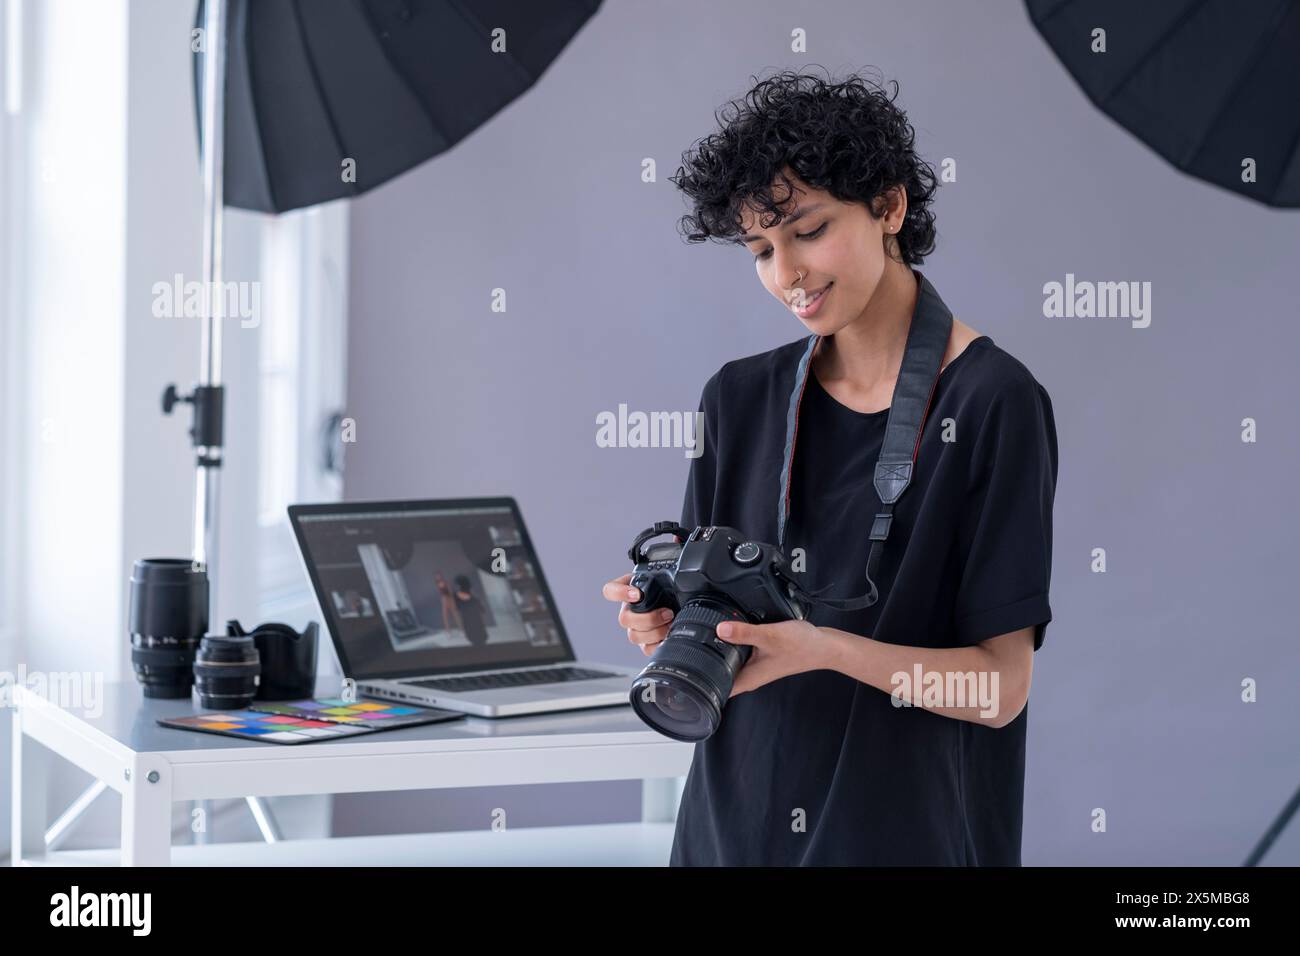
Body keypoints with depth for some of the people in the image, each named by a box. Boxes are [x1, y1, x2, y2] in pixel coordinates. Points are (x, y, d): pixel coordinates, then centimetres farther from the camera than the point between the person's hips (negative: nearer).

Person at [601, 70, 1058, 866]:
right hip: (740, 816, 4)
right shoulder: (741, 399, 3)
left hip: (911, 827, -4)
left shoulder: (993, 403, -11)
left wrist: (825, 648, -28)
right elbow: (717, 621, 6)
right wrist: (672, 622, -16)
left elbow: (1001, 685, -13)